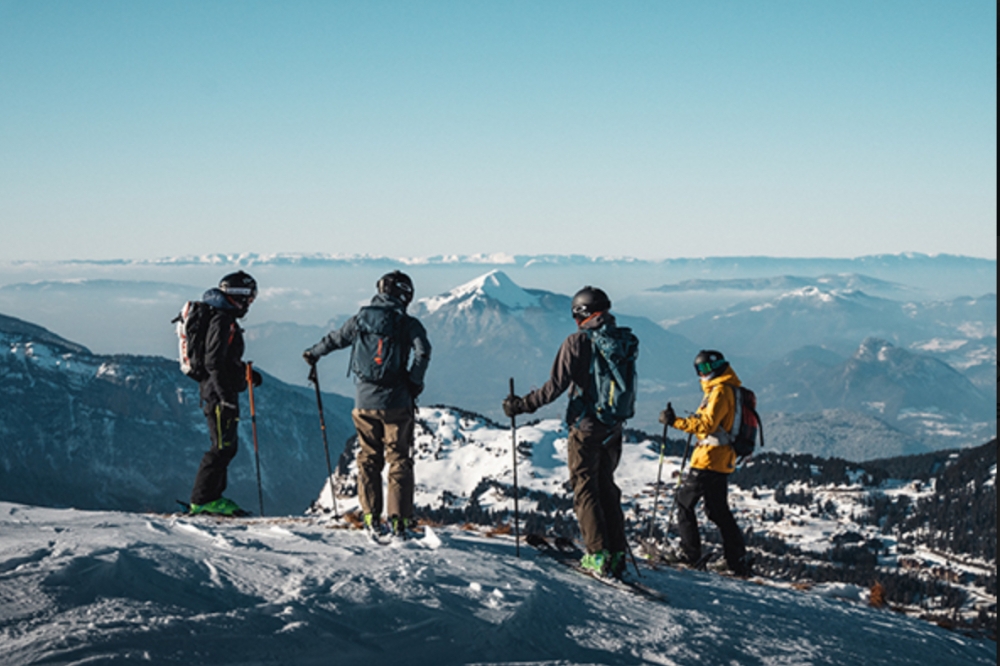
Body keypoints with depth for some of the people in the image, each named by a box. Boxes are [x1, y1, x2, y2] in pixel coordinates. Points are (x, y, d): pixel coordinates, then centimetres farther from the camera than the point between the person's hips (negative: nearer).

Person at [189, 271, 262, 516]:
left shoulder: (225, 318, 17)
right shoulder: (222, 321, -16)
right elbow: (214, 362, -23)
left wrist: (247, 372, 24)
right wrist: (225, 396, -26)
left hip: (223, 391, 11)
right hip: (219, 392, -11)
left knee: (226, 446, 14)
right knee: (223, 447, -8)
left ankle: (213, 497, 19)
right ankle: (202, 500, -5)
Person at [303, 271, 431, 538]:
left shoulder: (360, 320, 7)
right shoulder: (408, 324, -3)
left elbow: (334, 339, 21)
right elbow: (423, 351, -18)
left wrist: (313, 353, 40)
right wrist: (414, 384, -6)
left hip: (365, 402, 3)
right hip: (396, 402, -3)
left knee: (368, 457, 12)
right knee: (399, 458, 4)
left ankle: (372, 518, 10)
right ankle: (399, 519, -1)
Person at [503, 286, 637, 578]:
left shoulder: (578, 342, -13)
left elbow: (556, 386, -16)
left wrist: (521, 406, -8)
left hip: (586, 426, -6)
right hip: (613, 428, 6)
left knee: (585, 489, 2)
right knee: (606, 487, 16)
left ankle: (598, 556, -3)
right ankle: (617, 553, 14)